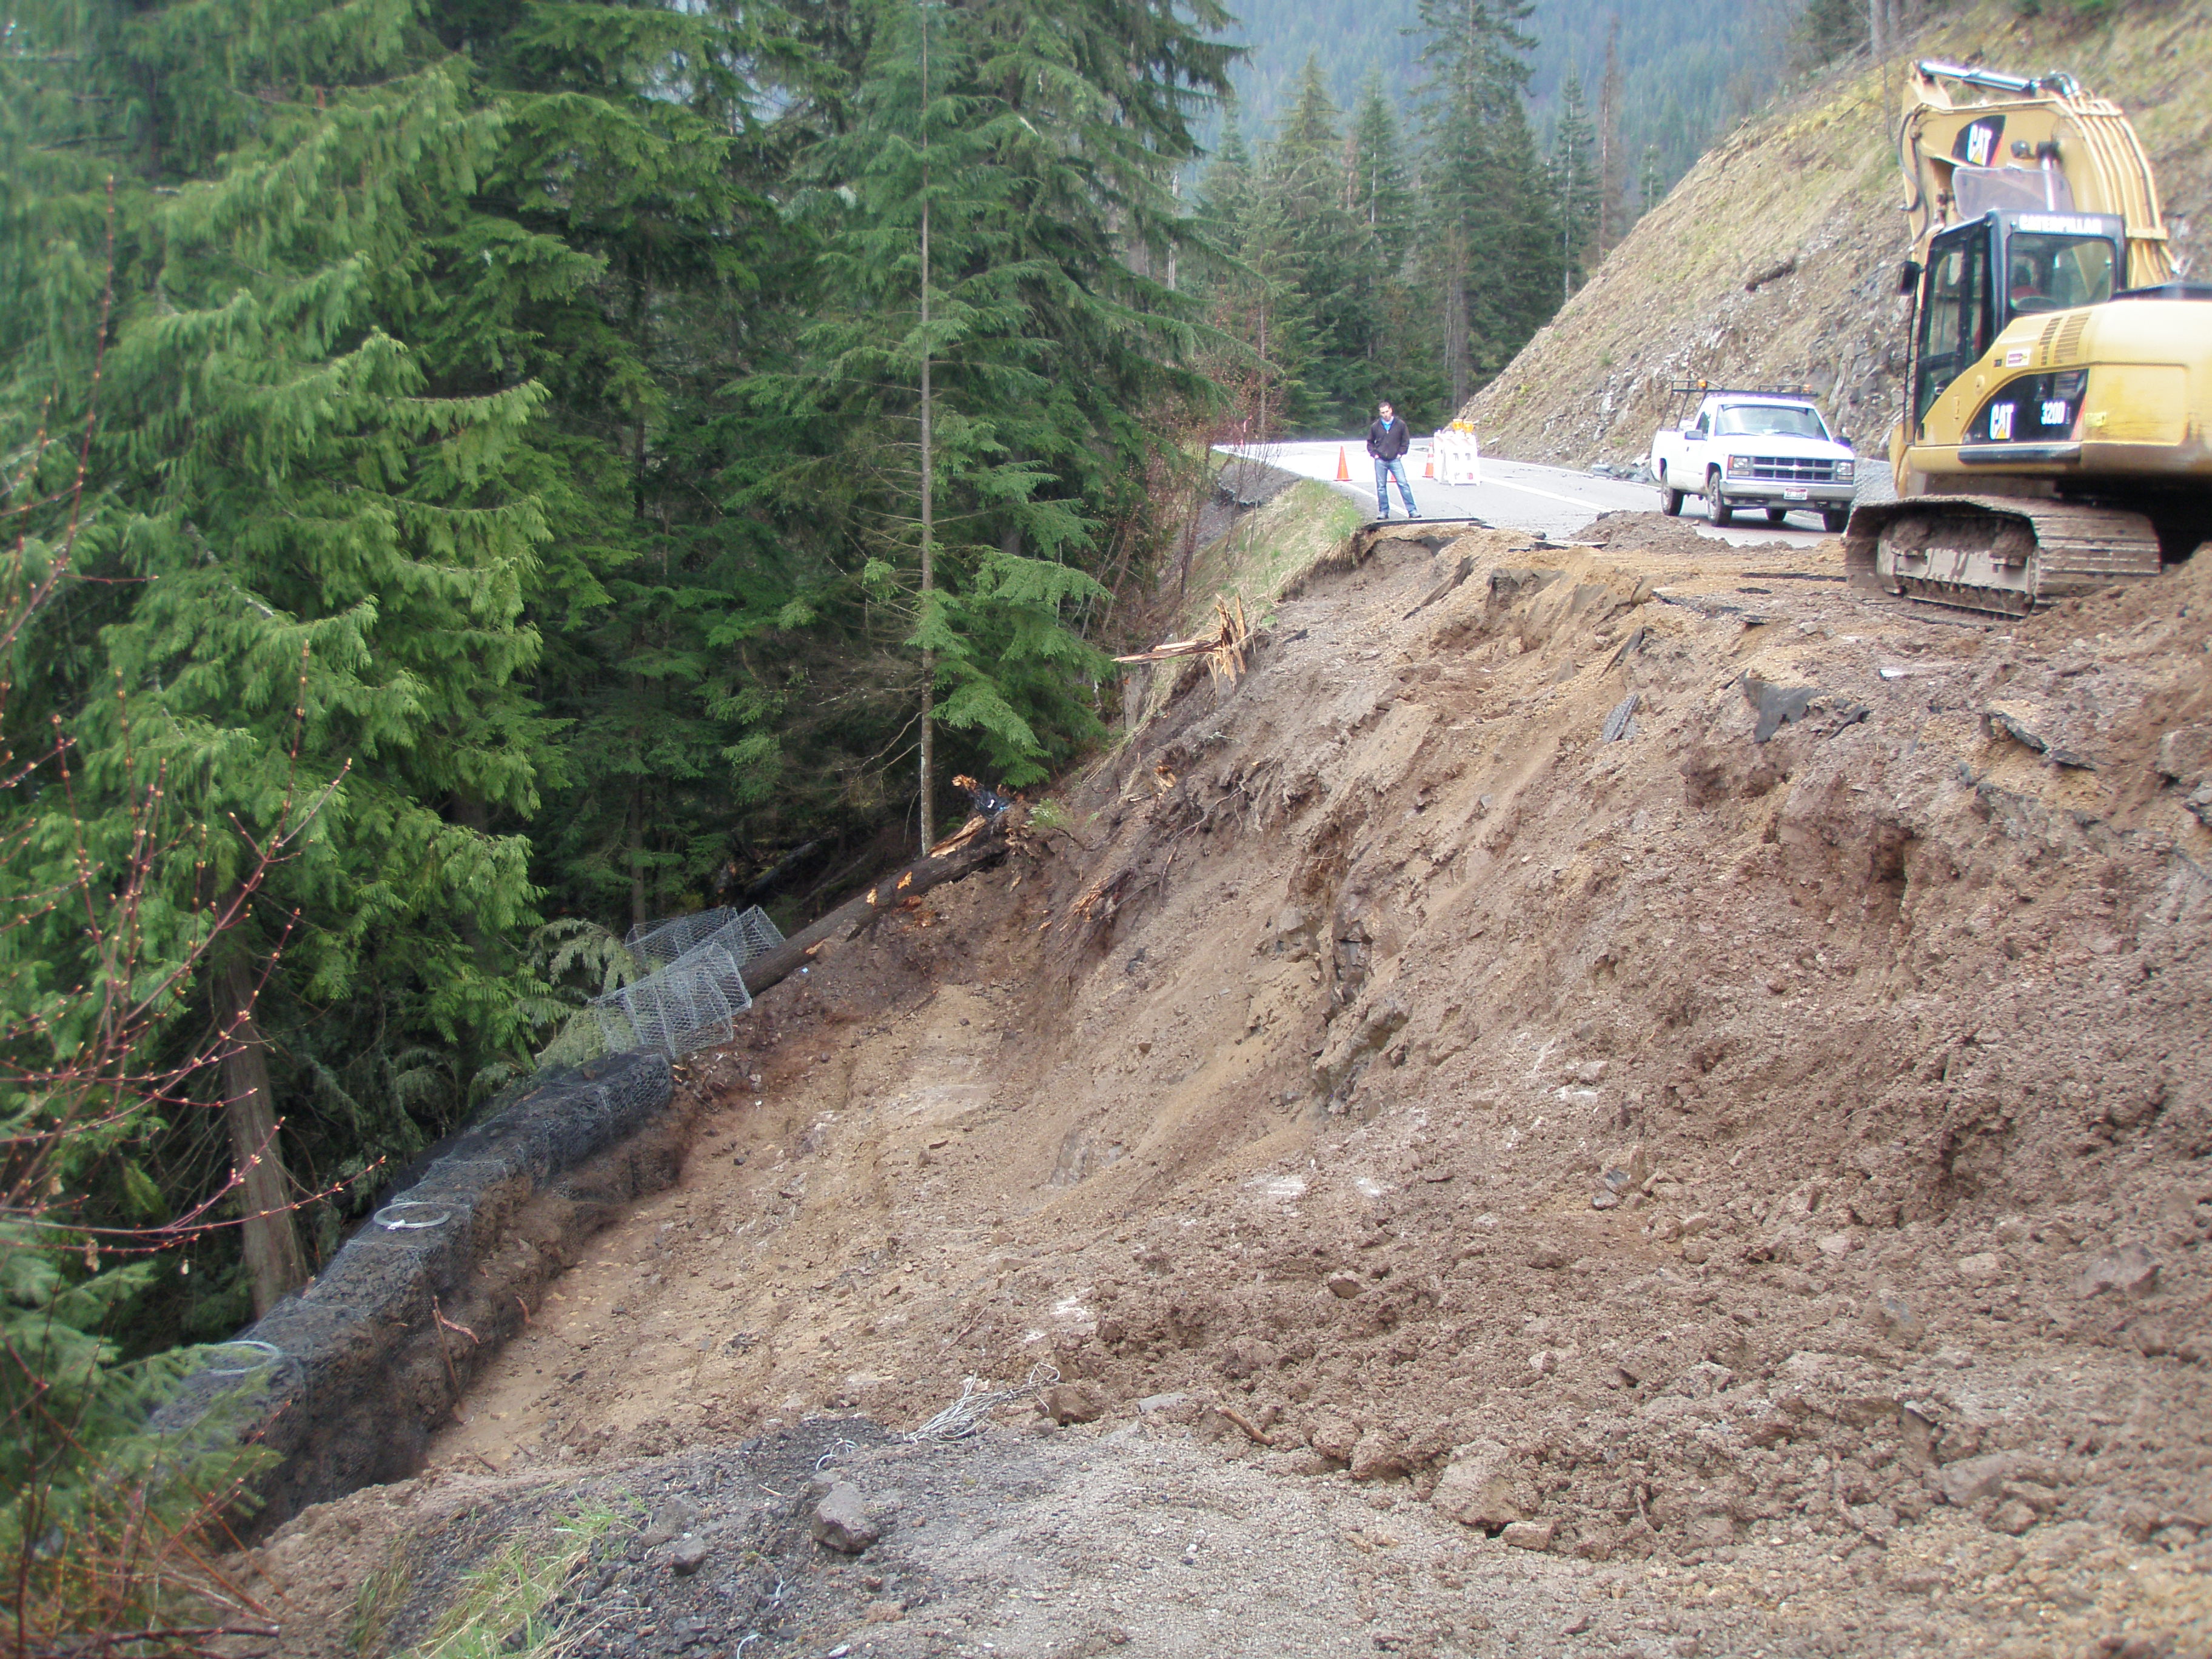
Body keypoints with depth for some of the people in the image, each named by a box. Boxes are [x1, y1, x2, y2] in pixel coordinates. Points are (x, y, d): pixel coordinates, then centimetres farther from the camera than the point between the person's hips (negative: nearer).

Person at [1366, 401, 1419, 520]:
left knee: (1403, 484, -8)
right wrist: (1374, 453, 3)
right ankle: (1383, 511, 11)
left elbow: (1406, 441, 8)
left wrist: (1401, 453, -1)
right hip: (1380, 461, 2)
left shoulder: (1400, 425, 1)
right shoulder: (1375, 427, 4)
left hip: (1395, 460, -1)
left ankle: (1412, 510, -7)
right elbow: (1370, 442, 16)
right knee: (1381, 486, 3)